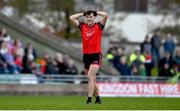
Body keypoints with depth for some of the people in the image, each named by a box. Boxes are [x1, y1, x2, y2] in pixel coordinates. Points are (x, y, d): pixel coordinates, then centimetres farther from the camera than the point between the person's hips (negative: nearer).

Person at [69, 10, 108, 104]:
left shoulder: (98, 26, 0)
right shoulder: (82, 26, 9)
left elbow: (106, 15, -12)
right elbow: (71, 18, 7)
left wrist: (95, 12, 1)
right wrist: (83, 14, 9)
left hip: (96, 55, -5)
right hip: (86, 55, 5)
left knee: (90, 76, -17)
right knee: (92, 79, 12)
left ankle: (89, 99, -18)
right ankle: (97, 98, 23)